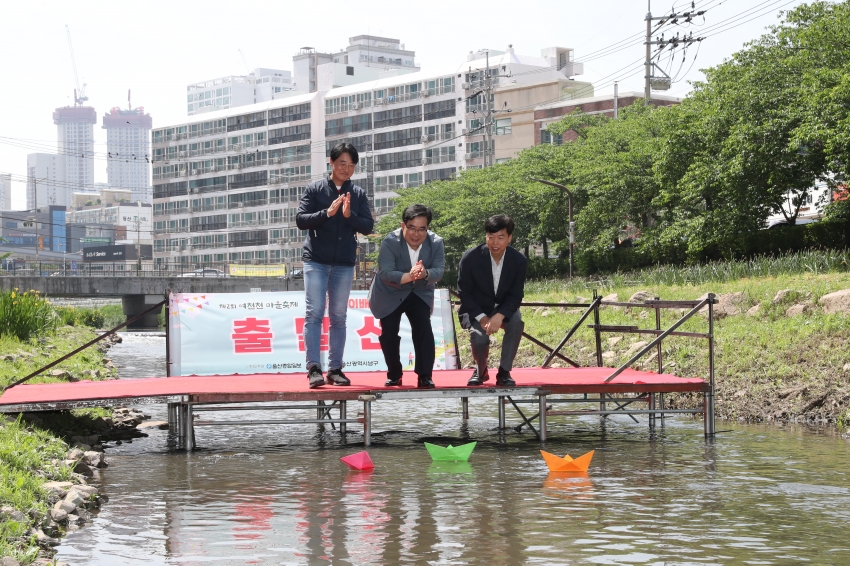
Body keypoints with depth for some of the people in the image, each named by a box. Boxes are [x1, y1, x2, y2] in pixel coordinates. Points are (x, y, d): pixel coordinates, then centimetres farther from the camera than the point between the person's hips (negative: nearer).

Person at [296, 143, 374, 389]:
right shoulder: (315, 189, 2)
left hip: (344, 264, 2)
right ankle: (314, 368, -13)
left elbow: (368, 226, 2)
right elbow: (301, 220, -5)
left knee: (339, 317, 5)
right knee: (314, 313, -9)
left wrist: (350, 216, -16)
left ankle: (335, 369, 7)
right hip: (316, 261, -2)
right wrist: (327, 213, -19)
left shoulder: (358, 194, 7)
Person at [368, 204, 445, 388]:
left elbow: (439, 271, -26)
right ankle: (394, 375, 15)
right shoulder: (390, 242, -27)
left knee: (424, 329, -15)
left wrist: (425, 274, -49)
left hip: (420, 293, 1)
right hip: (389, 294, -1)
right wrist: (409, 276, -53)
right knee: (389, 333, -5)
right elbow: (385, 273, -35)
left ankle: (425, 376, -9)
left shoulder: (436, 243, -19)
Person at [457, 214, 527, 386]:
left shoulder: (519, 261, -14)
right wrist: (481, 318, -25)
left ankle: (504, 372, -15)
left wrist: (500, 316, -31)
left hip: (503, 309, 2)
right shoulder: (470, 257, -19)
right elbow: (464, 293, -11)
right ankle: (480, 370, 6)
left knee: (516, 321, -32)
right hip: (475, 310, -2)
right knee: (479, 338, -30)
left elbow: (515, 296, -11)